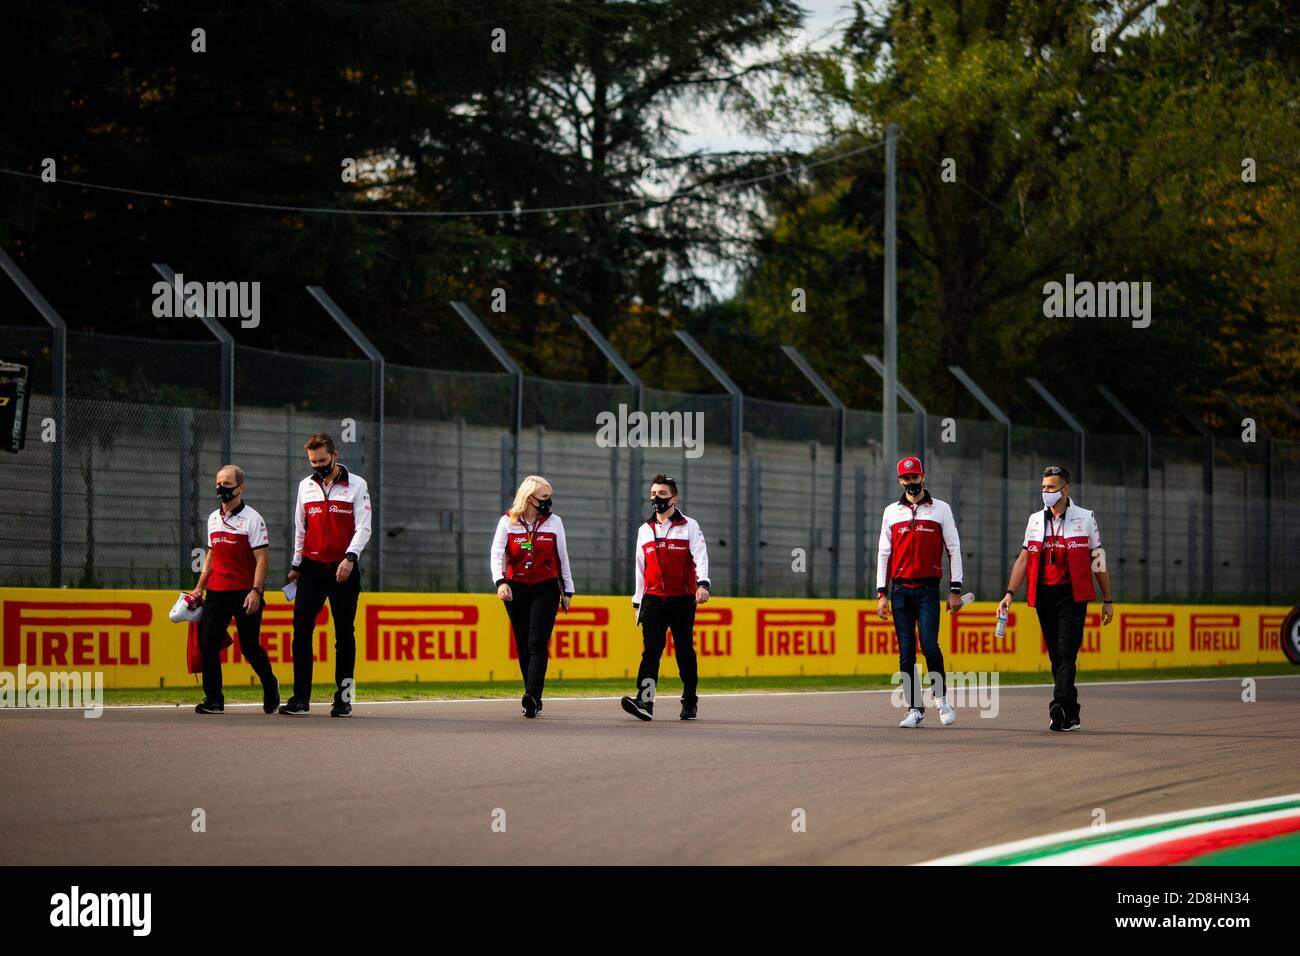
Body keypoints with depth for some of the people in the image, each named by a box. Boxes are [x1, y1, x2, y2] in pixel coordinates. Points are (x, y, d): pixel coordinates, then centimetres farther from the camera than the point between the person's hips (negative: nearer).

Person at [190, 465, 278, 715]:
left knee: (249, 647, 0)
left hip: (245, 593, -5)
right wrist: (199, 587, 18)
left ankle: (270, 685, 26)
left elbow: (261, 558, -9)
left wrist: (256, 591, -18)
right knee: (207, 643, -6)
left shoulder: (252, 518, -5)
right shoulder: (213, 518, 14)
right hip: (216, 591, 5)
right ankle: (213, 700, -1)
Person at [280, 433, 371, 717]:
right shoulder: (306, 486, 11)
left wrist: (350, 557, -20)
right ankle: (300, 698, -8)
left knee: (345, 634, 2)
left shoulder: (356, 485, -1)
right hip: (312, 567, 3)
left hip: (344, 569, -3)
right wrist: (296, 566, 16)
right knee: (301, 629, -8)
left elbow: (363, 527, -6)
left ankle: (343, 698, 8)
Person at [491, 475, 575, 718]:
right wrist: (500, 582, -25)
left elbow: (562, 557, 10)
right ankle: (534, 700, 14)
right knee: (523, 646, 5)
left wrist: (567, 591, 12)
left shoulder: (553, 521, 4)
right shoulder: (508, 522, 0)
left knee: (537, 643, -14)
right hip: (516, 589, 1)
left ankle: (532, 697, -24)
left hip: (546, 589, -1)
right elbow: (497, 554, -9)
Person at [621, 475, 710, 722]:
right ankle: (644, 701, -24)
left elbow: (700, 557, -9)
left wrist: (703, 584, -26)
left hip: (682, 600, -2)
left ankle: (690, 702, 18)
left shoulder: (689, 527, 4)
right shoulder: (645, 530, 15)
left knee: (685, 652, 5)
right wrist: (638, 602, 17)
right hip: (653, 600, 2)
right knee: (651, 650, -12)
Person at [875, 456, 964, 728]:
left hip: (928, 588, -2)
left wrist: (955, 590, -1)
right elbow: (884, 553, 11)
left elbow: (953, 549, 5)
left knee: (929, 645, -15)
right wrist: (882, 594, 5)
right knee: (906, 652, 1)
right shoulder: (891, 512, 11)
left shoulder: (940, 509, 5)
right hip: (900, 590, 2)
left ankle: (941, 697, 5)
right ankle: (915, 710, 5)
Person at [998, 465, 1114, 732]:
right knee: (1056, 657, 5)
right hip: (1044, 595, 4)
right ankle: (1071, 716, 10)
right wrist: (1009, 593, 3)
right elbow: (1024, 560, 13)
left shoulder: (1085, 519, 3)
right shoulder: (1035, 520, 13)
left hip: (1072, 595, -4)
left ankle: (1060, 708, -23)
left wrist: (1108, 600, 5)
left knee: (1066, 654, -14)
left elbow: (1098, 562, 5)